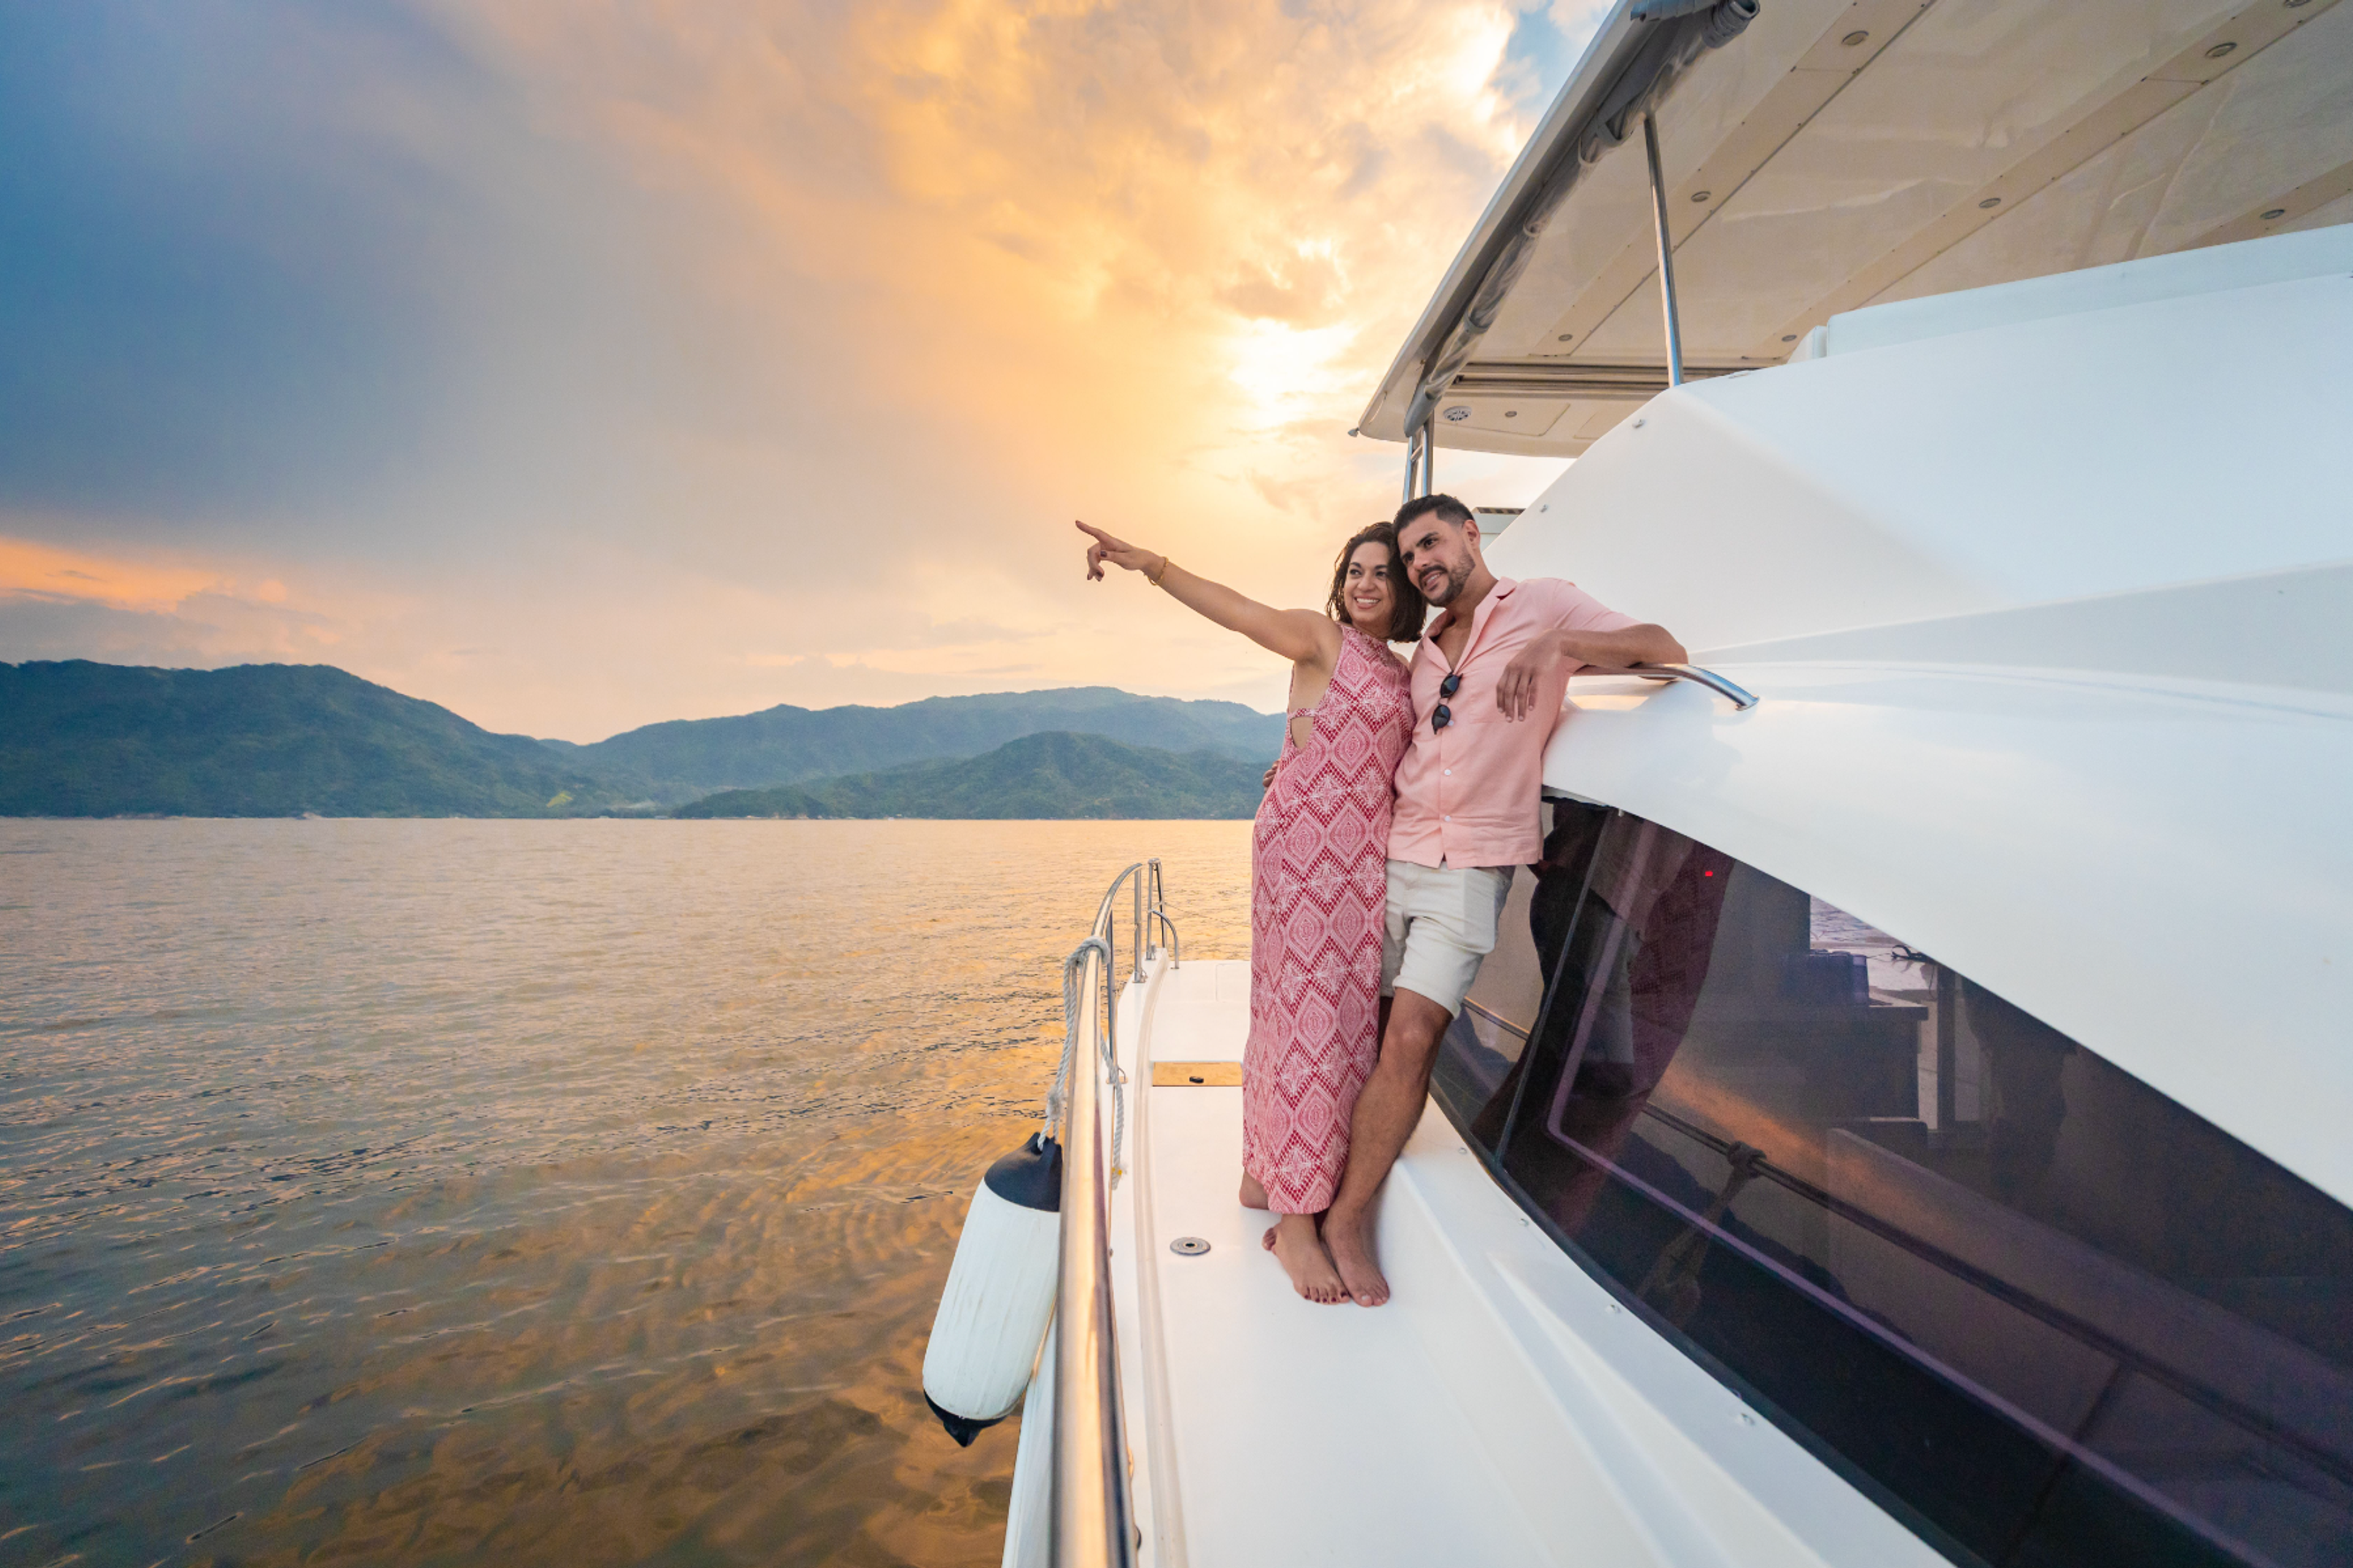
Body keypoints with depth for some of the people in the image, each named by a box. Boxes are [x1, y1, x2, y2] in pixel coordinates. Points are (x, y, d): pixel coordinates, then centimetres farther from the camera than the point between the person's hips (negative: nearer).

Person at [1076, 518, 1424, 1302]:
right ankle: (1295, 1220, 1)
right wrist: (1151, 564, -28)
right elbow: (1236, 610, -14)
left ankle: (1265, 1173, 23)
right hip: (1304, 838, -7)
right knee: (1305, 1005, -7)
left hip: (1364, 853, 7)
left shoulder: (1402, 672, 20)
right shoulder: (1323, 637, 1)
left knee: (1343, 1008, 8)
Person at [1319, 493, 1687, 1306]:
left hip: (1472, 867, -5)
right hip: (1392, 853, 5)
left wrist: (1557, 643, -25)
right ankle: (1317, 1192, 19)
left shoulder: (1543, 604, 3)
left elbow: (1665, 648, -9)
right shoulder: (1425, 650, 18)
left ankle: (1349, 1217, 2)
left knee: (1409, 1039, -13)